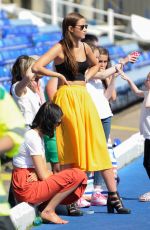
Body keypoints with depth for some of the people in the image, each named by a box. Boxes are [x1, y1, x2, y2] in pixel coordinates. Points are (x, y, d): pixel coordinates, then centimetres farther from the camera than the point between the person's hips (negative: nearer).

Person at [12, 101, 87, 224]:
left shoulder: (38, 135, 17)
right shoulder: (32, 137, -15)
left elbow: (43, 171, 10)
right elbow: (44, 175, -15)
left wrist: (37, 175, -12)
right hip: (27, 188, -10)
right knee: (78, 175, -19)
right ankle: (48, 211, -14)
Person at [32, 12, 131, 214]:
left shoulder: (84, 47, 11)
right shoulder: (60, 49, -6)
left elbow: (95, 65, 31)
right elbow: (36, 68, -17)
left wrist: (87, 77, 13)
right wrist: (60, 76, -10)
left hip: (84, 97, 6)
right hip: (67, 98, -6)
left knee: (99, 146, 1)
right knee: (71, 147, -4)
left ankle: (113, 196, 2)